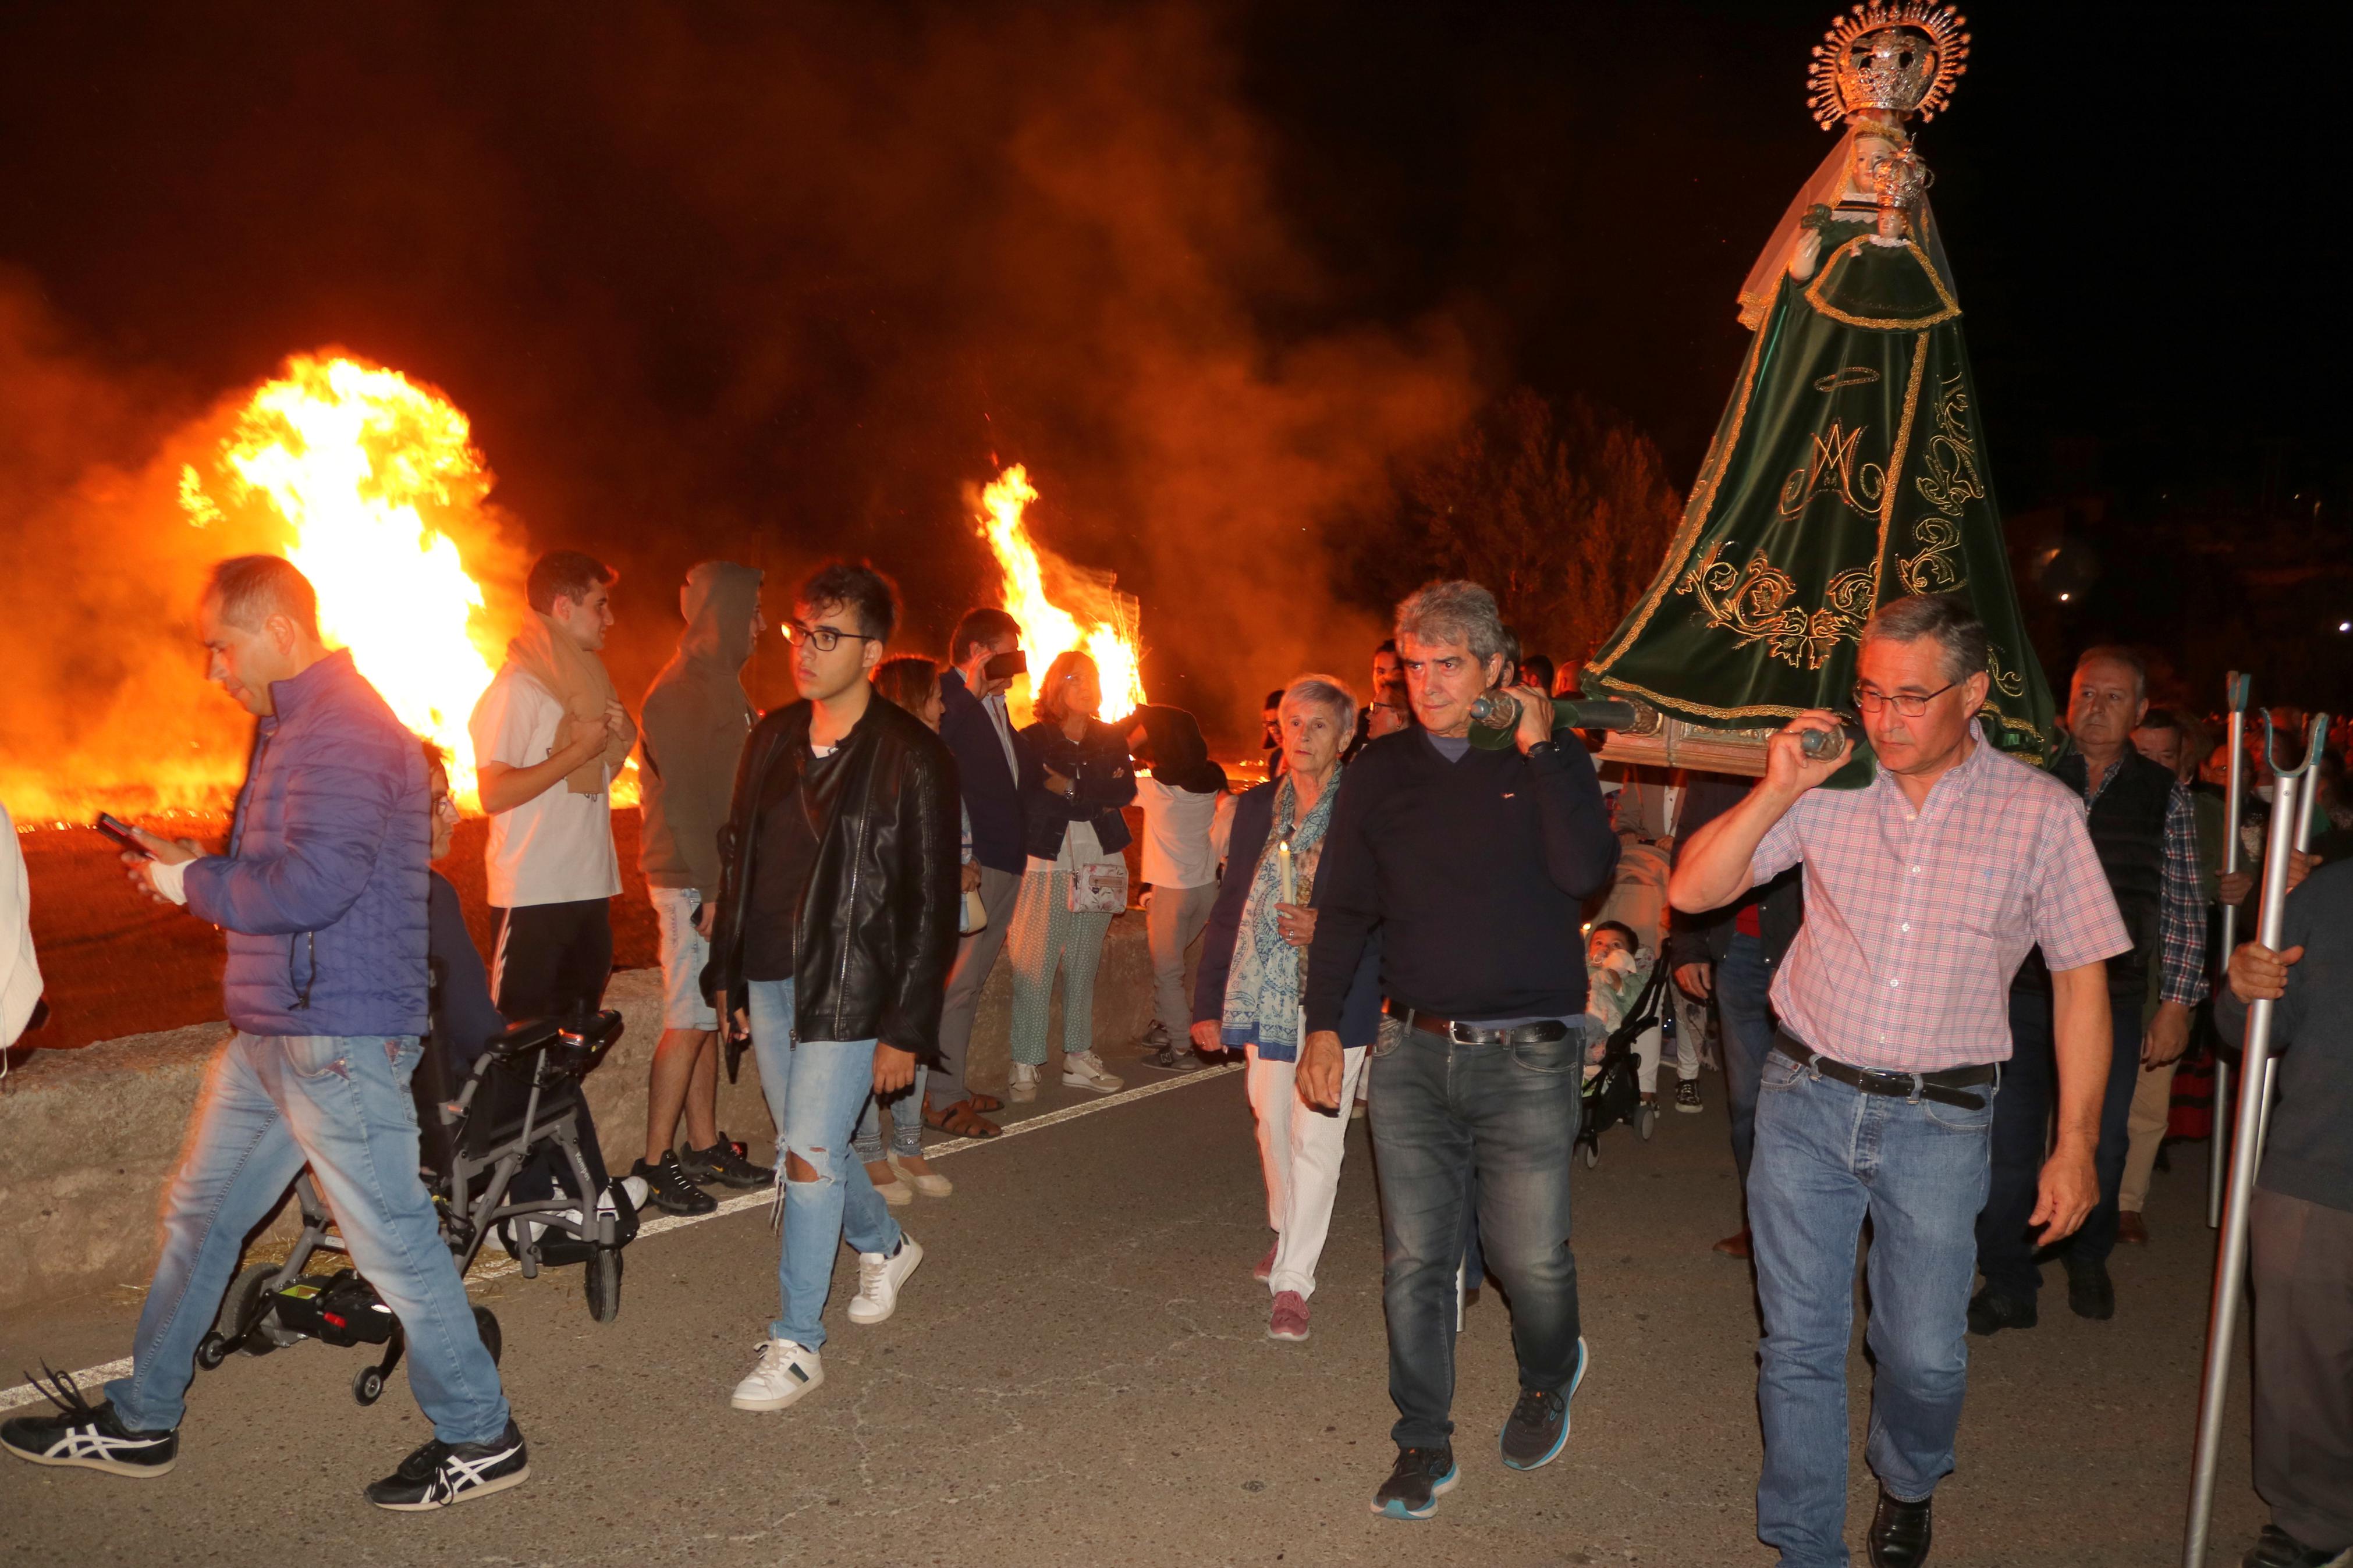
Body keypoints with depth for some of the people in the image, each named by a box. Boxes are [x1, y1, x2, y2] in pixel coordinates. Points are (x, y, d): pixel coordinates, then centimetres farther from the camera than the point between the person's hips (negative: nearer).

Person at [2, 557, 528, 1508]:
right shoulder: (296, 725, 17)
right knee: (198, 1217, 19)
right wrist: (194, 867, 8)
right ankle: (137, 1425, 36)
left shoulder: (344, 730, -17)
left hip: (339, 1037, -11)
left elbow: (316, 882, -28)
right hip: (271, 1033, 11)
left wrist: (196, 885, -12)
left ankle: (481, 1443, 11)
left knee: (392, 1241, -2)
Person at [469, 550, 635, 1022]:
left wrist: (623, 739, 3)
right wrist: (579, 751, -17)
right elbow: (494, 793, -19)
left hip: (589, 887, 8)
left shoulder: (585, 678, 15)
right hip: (534, 894, -8)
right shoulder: (516, 687, -11)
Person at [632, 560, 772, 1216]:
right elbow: (684, 798, -19)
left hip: (719, 878, 9)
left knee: (706, 1018, 13)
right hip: (691, 882, -9)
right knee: (689, 1024, -6)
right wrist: (712, 889, -22)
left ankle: (704, 1147, 21)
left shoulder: (721, 687, 17)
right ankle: (656, 1163, 2)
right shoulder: (679, 692, -13)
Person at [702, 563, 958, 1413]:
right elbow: (738, 857, 14)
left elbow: (932, 904, -11)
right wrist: (727, 971, 13)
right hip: (770, 978, 7)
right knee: (808, 1144, 17)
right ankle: (885, 1246, 44)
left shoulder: (912, 759, -12)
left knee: (809, 1153, -8)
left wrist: (906, 1029, -13)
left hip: (850, 989, -6)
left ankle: (796, 1344, 8)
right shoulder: (773, 736, 6)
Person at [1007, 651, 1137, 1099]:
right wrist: (1096, 798, -13)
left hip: (1100, 864, 4)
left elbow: (1126, 790, -3)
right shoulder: (1032, 739, 0)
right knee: (1035, 967, -7)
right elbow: (1029, 801, -13)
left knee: (1085, 966, 9)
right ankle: (1025, 1066, -1)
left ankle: (1078, 1058, 17)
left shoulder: (1111, 739, 12)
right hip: (1047, 864, -4)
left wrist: (1071, 788, -12)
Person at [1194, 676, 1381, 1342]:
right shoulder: (1257, 807, 7)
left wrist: (1328, 929, -20)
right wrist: (1209, 1004, 7)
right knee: (1273, 1125, 17)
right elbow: (1229, 908, 10)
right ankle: (1287, 1233, 41)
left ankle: (1293, 1280, 5)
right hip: (1265, 996, 5)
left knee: (1316, 1140, -5)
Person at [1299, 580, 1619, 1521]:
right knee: (1413, 1261, 6)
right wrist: (1324, 1026, 4)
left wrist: (1536, 748, -13)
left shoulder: (1550, 764, 1)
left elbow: (1586, 872, -16)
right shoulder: (1380, 773, 7)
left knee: (1530, 1259, 2)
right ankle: (1423, 1449, 22)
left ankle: (1549, 1379, 35)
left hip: (1527, 1060, -2)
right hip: (1414, 1054, 2)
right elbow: (1342, 907, 10)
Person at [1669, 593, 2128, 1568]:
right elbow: (1692, 891, -3)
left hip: (1940, 1120, -1)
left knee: (1925, 1355, 6)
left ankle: (1906, 1486, 40)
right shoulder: (1829, 788, -2)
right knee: (1798, 1346, 7)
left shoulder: (2041, 812, -4)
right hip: (1805, 1099, 1)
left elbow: (2081, 978, 1)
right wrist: (1774, 792, -16)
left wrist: (2076, 1144, -1)